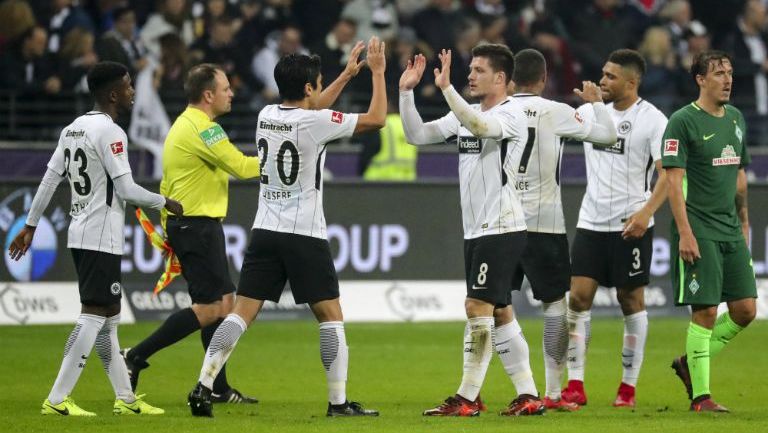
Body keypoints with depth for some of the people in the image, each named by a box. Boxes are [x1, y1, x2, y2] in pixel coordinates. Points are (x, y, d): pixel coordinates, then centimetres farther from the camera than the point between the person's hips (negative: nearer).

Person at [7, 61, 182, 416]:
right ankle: (57, 400, -14)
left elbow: (49, 179, 14)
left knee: (108, 316, 13)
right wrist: (165, 203, -2)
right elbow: (126, 189, -17)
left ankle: (124, 398, 18)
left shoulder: (73, 129, 12)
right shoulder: (110, 132, -14)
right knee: (94, 315, -10)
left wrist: (30, 226, 19)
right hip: (102, 237, -9)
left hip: (80, 236, 9)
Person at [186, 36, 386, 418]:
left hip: (264, 231, 6)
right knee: (330, 315, 3)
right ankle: (338, 401, 2)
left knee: (242, 313, 1)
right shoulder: (314, 123, -12)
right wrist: (378, 72, 8)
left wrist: (348, 74, 31)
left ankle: (203, 386, -11)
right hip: (305, 236, -5)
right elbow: (376, 118, -4)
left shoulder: (267, 115, 7)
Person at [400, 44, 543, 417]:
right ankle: (528, 395, 13)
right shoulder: (465, 114, 14)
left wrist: (446, 88, -39)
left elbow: (480, 126, -32)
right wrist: (406, 92, 1)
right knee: (499, 313, 9)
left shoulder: (511, 114, -11)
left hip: (501, 228, -9)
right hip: (476, 230, 9)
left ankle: (467, 399, -9)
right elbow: (417, 135, 11)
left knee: (478, 307, -12)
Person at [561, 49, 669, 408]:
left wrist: (646, 211, -25)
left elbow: (668, 173, -14)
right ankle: (575, 385, -2)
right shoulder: (590, 111, 7)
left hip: (631, 226, -5)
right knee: (578, 298, -3)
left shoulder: (652, 120, -8)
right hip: (591, 222, 5)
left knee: (631, 301, 3)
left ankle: (628, 387, 11)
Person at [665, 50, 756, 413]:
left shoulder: (736, 119, 13)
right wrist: (684, 233, -19)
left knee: (745, 309, 4)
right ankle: (700, 396, 0)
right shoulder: (683, 122, -9)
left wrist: (743, 222, 19)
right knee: (706, 312, -8)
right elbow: (674, 180, -13)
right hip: (699, 231, -7)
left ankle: (689, 363, 22)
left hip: (731, 231, 7)